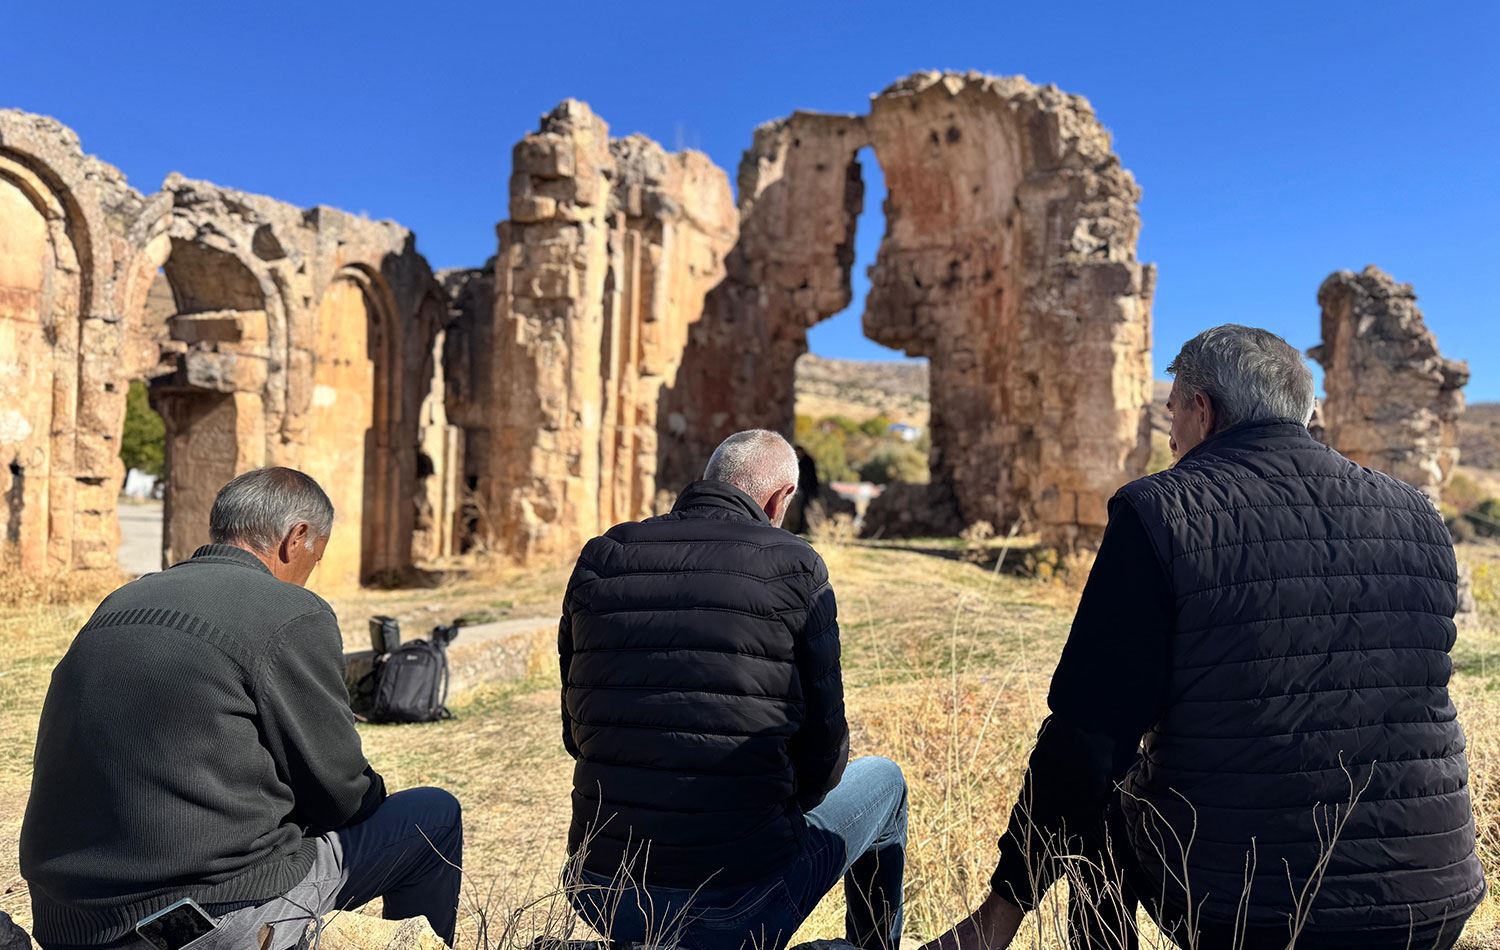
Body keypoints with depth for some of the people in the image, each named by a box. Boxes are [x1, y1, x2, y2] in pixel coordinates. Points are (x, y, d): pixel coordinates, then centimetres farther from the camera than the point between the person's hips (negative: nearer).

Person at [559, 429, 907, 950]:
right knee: (883, 779, 24)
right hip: (738, 906, -4)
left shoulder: (598, 560, 3)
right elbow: (824, 743, -3)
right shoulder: (794, 565, -7)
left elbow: (575, 731, 10)